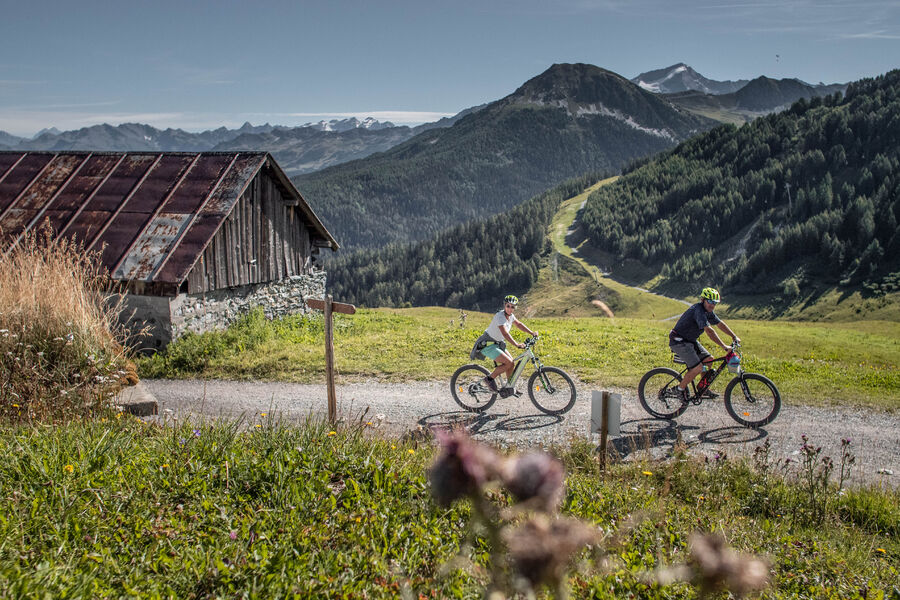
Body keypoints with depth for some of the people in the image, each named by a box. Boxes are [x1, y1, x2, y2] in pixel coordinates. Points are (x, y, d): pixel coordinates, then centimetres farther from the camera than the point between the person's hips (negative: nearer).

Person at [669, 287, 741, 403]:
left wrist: (734, 337, 11)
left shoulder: (708, 311, 6)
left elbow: (720, 324, 17)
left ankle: (703, 389, 18)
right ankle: (681, 388, 1)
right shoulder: (698, 310, -25)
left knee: (709, 359, 6)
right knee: (698, 367, -18)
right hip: (679, 341, -10)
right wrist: (724, 346, -34)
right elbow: (709, 330, -33)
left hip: (690, 341, 10)